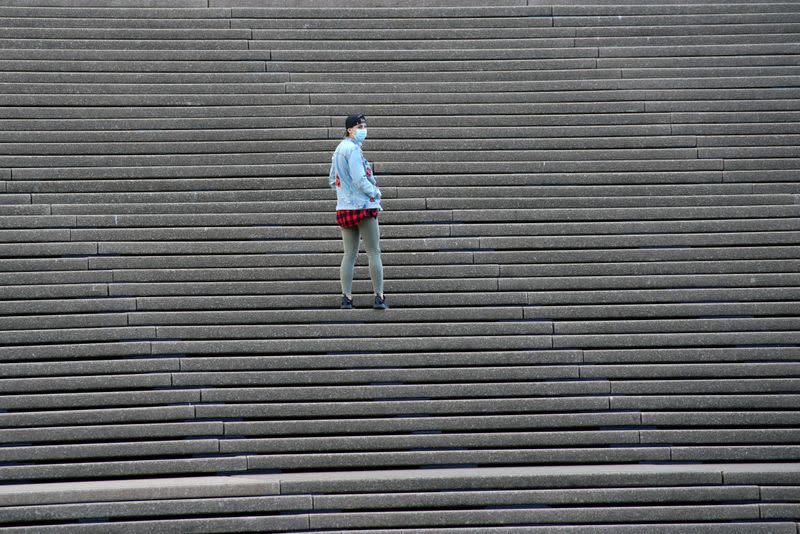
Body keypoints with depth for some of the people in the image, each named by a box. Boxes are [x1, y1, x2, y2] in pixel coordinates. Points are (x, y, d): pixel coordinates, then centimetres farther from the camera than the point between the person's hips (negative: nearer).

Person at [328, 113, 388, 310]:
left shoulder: (338, 150, 16)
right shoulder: (353, 149, -13)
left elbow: (332, 181, 22)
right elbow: (359, 179, -18)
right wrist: (375, 193, -4)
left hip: (344, 208, 8)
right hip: (364, 206, -8)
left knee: (349, 254, 8)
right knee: (374, 253, -2)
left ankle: (346, 298, 3)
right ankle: (379, 297, -2)